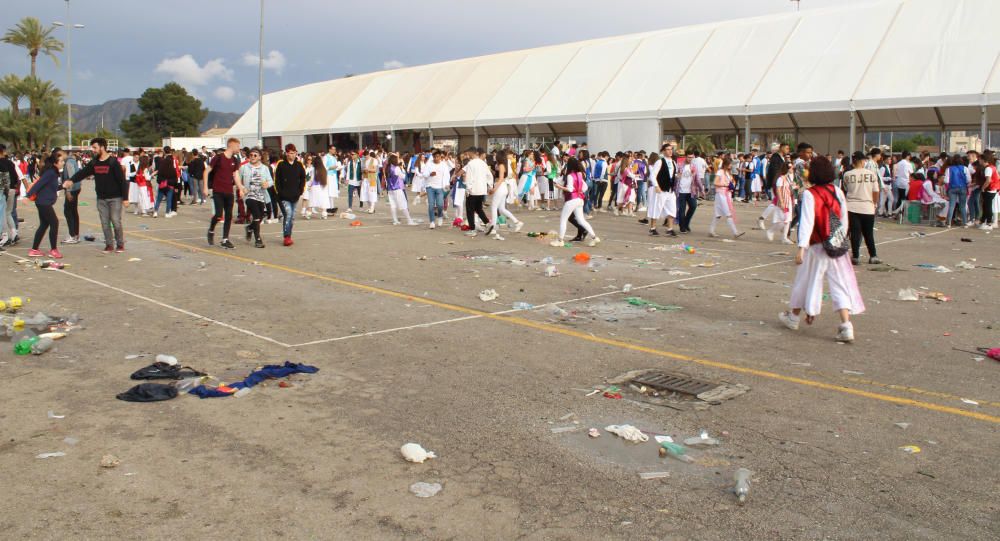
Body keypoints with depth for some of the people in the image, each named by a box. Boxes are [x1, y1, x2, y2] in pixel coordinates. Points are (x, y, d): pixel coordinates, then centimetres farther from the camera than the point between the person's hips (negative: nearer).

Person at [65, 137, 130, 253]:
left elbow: (122, 180, -11)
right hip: (101, 199, 5)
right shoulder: (93, 163, 8)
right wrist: (71, 180, -16)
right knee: (105, 223, 4)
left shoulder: (113, 162, -10)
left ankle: (120, 244, 9)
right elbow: (82, 172, 4)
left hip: (115, 198, -5)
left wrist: (125, 198, -14)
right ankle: (109, 244, 12)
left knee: (116, 221, -4)